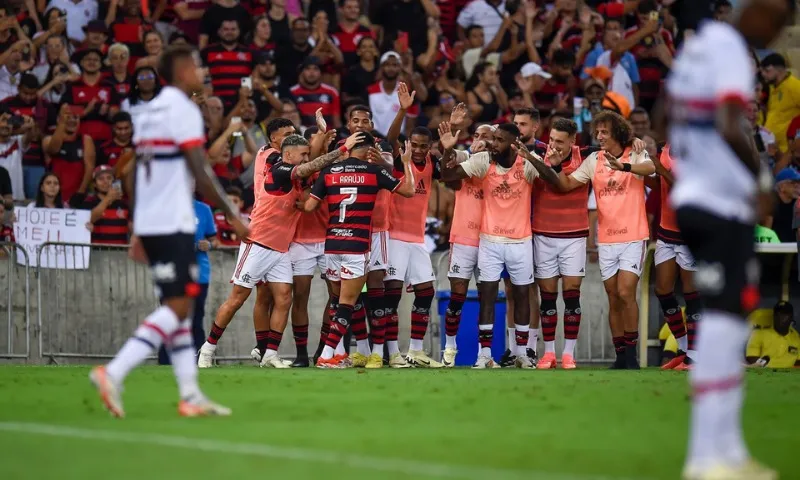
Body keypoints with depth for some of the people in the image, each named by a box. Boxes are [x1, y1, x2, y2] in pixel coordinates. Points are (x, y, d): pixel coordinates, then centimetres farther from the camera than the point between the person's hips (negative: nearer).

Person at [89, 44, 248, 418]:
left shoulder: (147, 112, 16)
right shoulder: (183, 110, -10)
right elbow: (200, 173, -15)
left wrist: (138, 232, 21)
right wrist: (234, 217, -9)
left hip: (148, 222, 9)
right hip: (173, 223, -9)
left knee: (177, 304, 9)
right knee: (178, 304, -9)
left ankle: (191, 395, 7)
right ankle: (113, 373, -19)